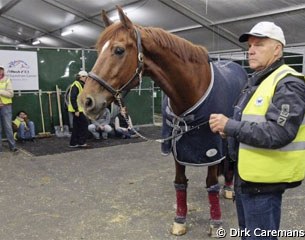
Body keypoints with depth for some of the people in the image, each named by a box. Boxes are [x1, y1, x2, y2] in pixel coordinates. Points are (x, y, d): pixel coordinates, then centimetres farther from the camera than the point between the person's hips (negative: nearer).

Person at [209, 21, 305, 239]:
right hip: (245, 175, 9)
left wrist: (230, 126, -27)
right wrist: (230, 130, 3)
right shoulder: (256, 82, 12)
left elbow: (277, 133, -30)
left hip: (263, 182, -9)